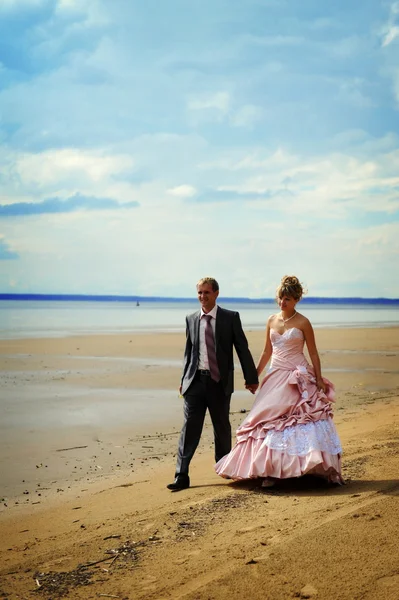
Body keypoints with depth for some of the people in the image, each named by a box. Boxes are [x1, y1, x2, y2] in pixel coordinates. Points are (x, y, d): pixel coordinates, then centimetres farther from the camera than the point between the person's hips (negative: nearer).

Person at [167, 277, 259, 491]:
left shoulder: (231, 318, -2)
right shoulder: (191, 319, 7)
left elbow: (242, 349, 0)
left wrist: (251, 378, 0)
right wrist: (183, 379, 12)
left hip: (220, 381, -1)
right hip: (195, 380, 1)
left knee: (222, 427, 12)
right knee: (190, 427, -4)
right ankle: (181, 475, -4)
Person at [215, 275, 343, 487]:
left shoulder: (302, 322, -4)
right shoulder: (272, 321, 10)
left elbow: (313, 353, -2)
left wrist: (319, 380, -8)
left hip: (298, 378, -5)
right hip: (276, 376, 5)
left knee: (305, 420, -10)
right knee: (270, 422, 0)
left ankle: (326, 469, -3)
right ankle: (272, 470, 6)